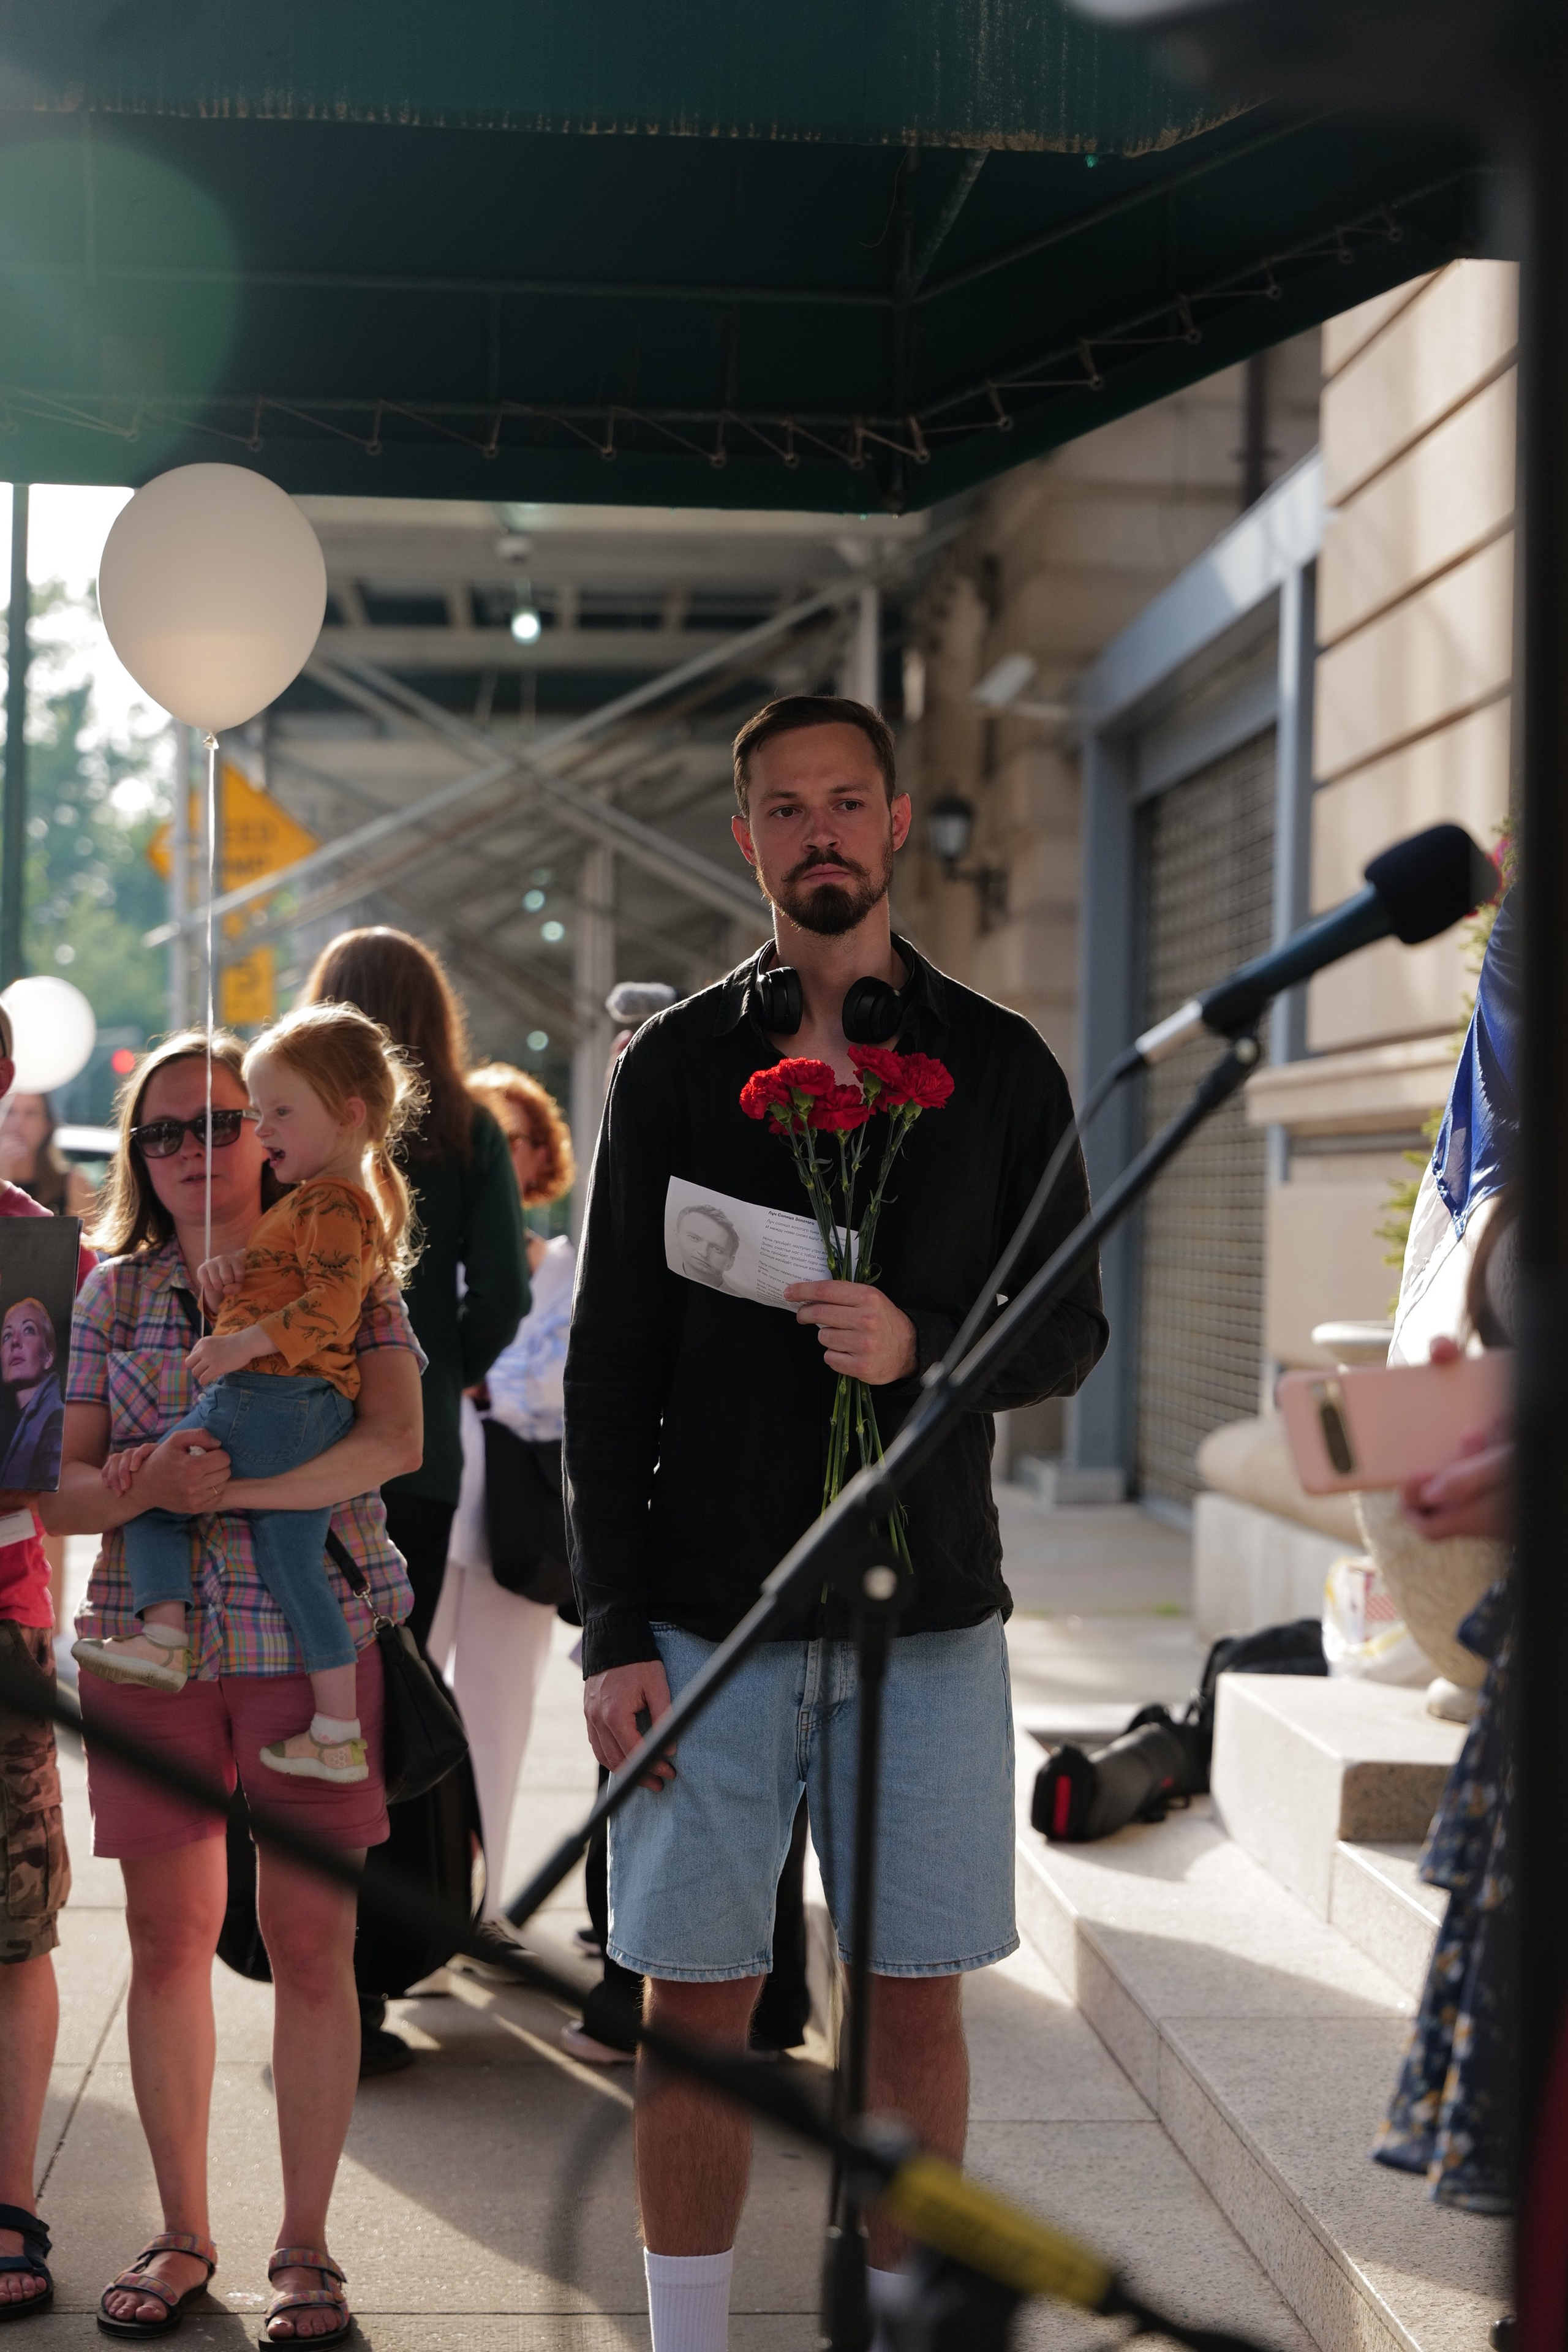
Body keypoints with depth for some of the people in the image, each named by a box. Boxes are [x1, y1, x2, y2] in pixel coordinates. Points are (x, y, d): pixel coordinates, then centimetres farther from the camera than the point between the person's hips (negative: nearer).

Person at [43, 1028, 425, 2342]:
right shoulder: (114, 1294, 9)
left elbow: (396, 1442, -13)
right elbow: (66, 1494, 6)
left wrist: (232, 1484, -21)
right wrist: (145, 1485, -16)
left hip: (316, 1634, -3)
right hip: (151, 1641, 3)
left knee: (311, 1944, -1)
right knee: (167, 1941, 7)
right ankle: (182, 2236, 22)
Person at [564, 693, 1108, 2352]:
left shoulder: (998, 1066, 6)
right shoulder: (674, 1064, 5)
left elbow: (1068, 1331, 7)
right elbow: (610, 1366, 3)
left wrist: (921, 1346, -15)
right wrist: (614, 1632, -3)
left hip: (928, 1611, 0)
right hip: (706, 1617, 0)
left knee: (912, 2005, 6)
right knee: (696, 2001, 5)